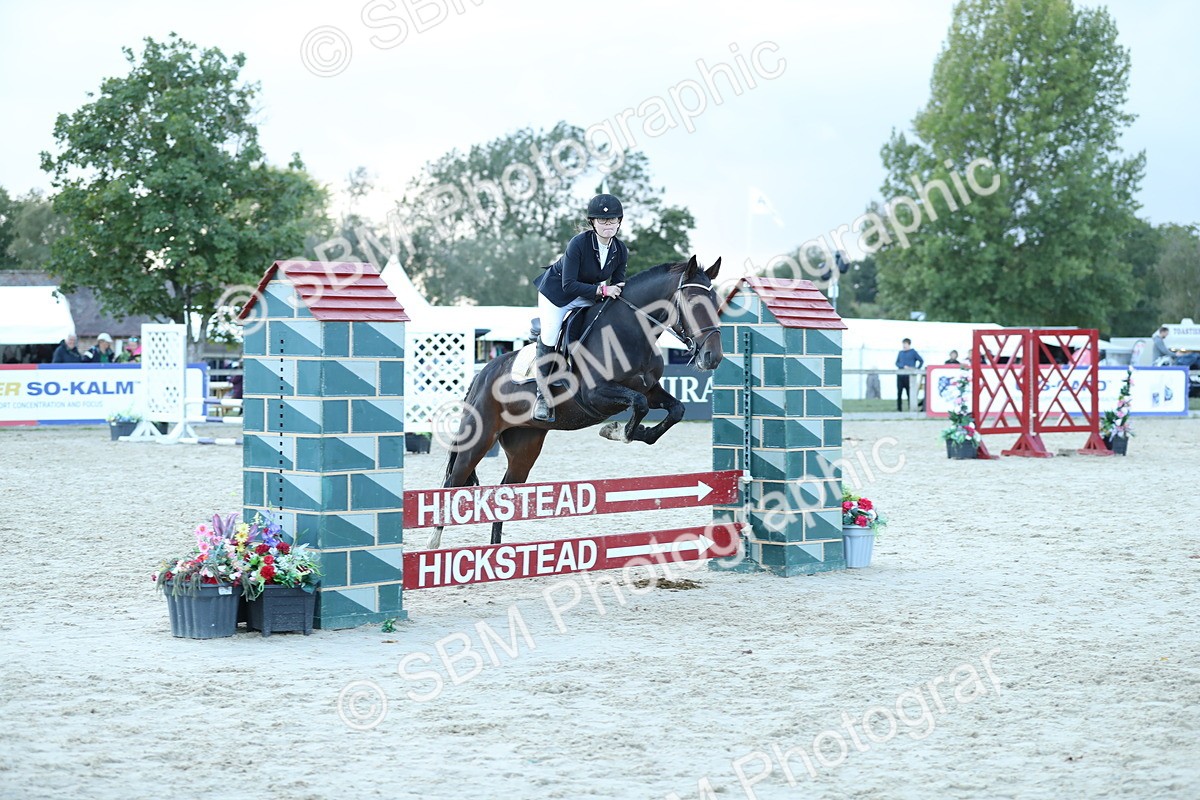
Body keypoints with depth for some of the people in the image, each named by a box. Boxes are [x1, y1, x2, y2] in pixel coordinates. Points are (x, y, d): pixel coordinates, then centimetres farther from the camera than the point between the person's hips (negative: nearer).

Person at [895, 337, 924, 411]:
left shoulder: (913, 352, 3)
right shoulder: (900, 353, 14)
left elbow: (921, 361, 4)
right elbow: (897, 363, 9)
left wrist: (917, 369, -6)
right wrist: (904, 366, -8)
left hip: (909, 375, -4)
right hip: (900, 375, 4)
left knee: (909, 392, -4)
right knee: (899, 392, 1)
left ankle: (910, 408, -1)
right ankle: (899, 408, 6)